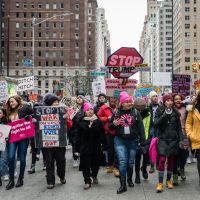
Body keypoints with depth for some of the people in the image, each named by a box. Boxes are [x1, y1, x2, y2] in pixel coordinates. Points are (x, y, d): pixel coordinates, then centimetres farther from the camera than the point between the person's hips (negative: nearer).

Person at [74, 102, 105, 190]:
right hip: (84, 147, -1)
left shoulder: (98, 121, 1)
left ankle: (94, 176, 38)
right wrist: (76, 148, -4)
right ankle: (87, 181, 11)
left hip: (96, 147, 1)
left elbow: (102, 135, 2)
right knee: (85, 164, 0)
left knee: (95, 163, 11)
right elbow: (78, 136, -1)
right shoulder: (81, 122, -2)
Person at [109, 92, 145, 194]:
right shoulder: (116, 112, 0)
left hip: (132, 141, 1)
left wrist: (143, 141, -8)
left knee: (131, 162, 12)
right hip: (120, 140, -1)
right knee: (122, 161, -9)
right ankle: (123, 185, -3)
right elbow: (110, 126, 10)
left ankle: (129, 179, 36)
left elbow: (140, 127, -3)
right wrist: (114, 124, -13)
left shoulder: (135, 112, -1)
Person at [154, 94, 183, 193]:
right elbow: (156, 124, -10)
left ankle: (168, 180, 23)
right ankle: (160, 183, -8)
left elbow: (179, 127, 11)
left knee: (171, 160, 7)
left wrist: (180, 139, 3)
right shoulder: (159, 112, 1)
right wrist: (164, 115, -18)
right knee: (162, 159, -12)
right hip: (163, 139, -3)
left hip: (173, 139, 3)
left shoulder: (175, 113, 9)